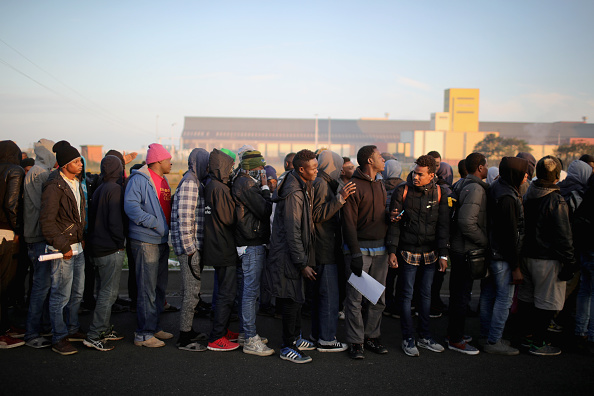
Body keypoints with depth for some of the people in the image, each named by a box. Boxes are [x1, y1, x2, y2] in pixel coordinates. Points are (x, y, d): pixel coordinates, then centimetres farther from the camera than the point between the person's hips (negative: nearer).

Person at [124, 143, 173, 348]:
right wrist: (153, 222, -22)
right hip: (145, 241, -9)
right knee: (147, 289, -6)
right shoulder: (139, 179, -11)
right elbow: (130, 206, -21)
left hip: (162, 240, 9)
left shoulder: (163, 181, 17)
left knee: (160, 287, 15)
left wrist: (168, 230, 13)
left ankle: (154, 327, 27)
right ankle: (143, 334, 2)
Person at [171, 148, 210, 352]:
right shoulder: (189, 183, -14)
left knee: (191, 291, 18)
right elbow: (185, 218, -21)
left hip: (195, 246, 10)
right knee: (192, 293, -4)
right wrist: (190, 249, -20)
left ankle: (187, 330, 30)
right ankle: (184, 339, 4)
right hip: (190, 247, -10)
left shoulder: (196, 182, 17)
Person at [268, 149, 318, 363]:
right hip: (287, 255, -10)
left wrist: (305, 259, 18)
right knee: (292, 300, -2)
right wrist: (302, 264, -20)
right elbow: (292, 233, -23)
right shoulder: (293, 194, -23)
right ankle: (287, 348, 10)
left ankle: (295, 338, 33)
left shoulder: (304, 187, 9)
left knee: (297, 298, 19)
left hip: (297, 252, 10)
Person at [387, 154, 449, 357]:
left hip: (430, 253, 2)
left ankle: (424, 336, 24)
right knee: (406, 294, 2)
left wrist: (443, 254, 0)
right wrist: (392, 251, -8)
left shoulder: (439, 194, 0)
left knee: (426, 294, 12)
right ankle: (408, 338, 13)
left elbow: (443, 226, 4)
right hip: (408, 252, -2)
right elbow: (394, 223, -4)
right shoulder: (402, 191, -5)